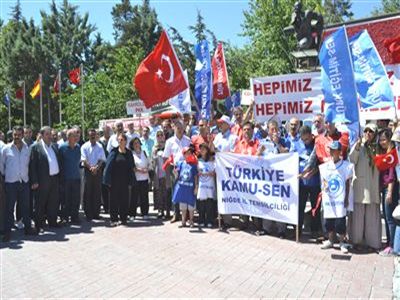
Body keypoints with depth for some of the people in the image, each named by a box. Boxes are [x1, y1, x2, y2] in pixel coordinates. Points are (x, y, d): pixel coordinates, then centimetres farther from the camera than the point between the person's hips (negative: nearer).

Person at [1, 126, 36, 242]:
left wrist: (26, 175, 9)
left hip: (24, 181, 2)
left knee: (25, 206, 10)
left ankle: (28, 228, 21)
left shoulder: (27, 148, 2)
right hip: (10, 182, -2)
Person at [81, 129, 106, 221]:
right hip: (88, 171, -1)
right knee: (87, 193, 0)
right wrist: (91, 168, -17)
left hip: (98, 171, 2)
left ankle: (96, 213, 14)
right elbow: (84, 160, -6)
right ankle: (88, 214, 7)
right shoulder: (84, 146, 1)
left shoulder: (99, 146, 4)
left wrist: (96, 167, -17)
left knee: (97, 193, 5)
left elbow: (102, 159, -2)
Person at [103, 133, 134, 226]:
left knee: (124, 199, 6)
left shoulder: (129, 153, 6)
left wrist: (130, 180, 0)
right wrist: (108, 180, -10)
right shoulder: (114, 152, -1)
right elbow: (108, 165, -4)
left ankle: (123, 218, 17)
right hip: (115, 180, -2)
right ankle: (113, 219, 11)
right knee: (114, 199, 3)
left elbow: (131, 167, 7)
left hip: (125, 180, 2)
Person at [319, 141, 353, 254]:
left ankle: (342, 242, 16)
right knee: (328, 221, 10)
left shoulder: (346, 165, -4)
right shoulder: (324, 166, 5)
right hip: (328, 199, 4)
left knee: (340, 222, -2)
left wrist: (346, 199, -2)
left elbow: (348, 184, 0)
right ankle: (330, 240, 27)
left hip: (340, 199, -3)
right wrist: (324, 187, -7)